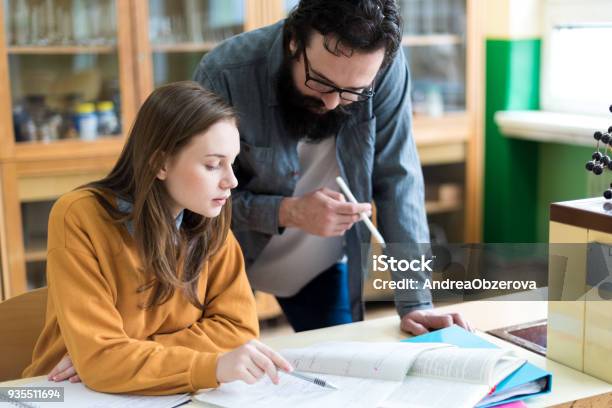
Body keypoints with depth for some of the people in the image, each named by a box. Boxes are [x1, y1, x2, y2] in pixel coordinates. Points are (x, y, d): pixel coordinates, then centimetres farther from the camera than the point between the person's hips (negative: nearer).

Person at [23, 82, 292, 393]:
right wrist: (214, 365, -35)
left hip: (164, 395, 3)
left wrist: (134, 356, -18)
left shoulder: (210, 221, -6)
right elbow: (99, 359, -23)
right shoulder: (79, 219, -19)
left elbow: (237, 325, -8)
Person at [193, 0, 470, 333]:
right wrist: (287, 212, -35)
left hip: (321, 265, 2)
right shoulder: (224, 75, -29)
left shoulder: (386, 69, -22)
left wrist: (415, 302, -23)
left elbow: (397, 181, -19)